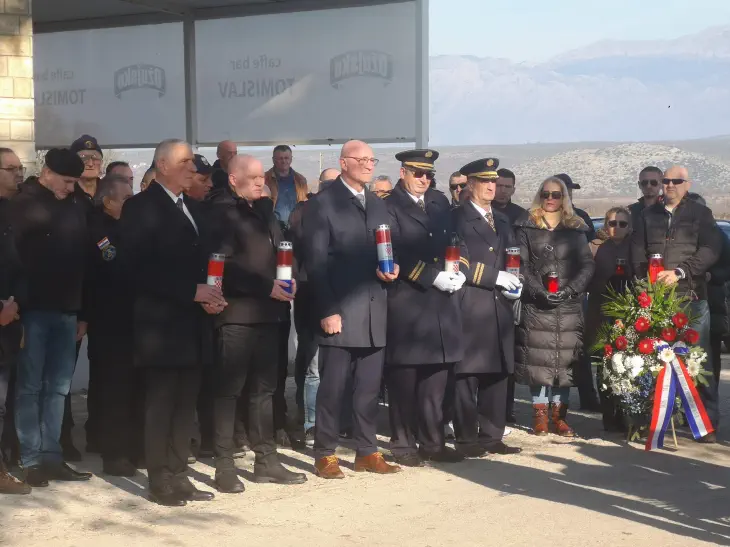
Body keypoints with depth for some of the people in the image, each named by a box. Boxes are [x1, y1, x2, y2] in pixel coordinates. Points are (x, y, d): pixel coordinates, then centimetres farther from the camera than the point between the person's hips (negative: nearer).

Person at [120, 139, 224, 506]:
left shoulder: (191, 207, 18)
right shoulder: (142, 207, -6)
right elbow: (140, 268, -15)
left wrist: (207, 295, 0)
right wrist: (191, 292, -18)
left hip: (190, 321, 7)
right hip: (161, 322, -7)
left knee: (185, 403, 8)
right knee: (160, 402, -2)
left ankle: (178, 477, 14)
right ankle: (160, 481, 5)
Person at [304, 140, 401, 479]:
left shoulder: (378, 205, 17)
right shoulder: (323, 205, -2)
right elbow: (317, 263, -7)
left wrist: (392, 269, -1)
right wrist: (328, 311, -14)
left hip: (374, 311, 6)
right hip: (340, 311, -6)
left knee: (369, 387, 9)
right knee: (332, 387, -2)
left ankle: (367, 452, 17)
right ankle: (325, 455, 7)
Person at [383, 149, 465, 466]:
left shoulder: (440, 203, 17)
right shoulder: (390, 207, -4)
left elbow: (454, 243, 20)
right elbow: (396, 253, -13)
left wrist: (459, 272, 1)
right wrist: (432, 277, -16)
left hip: (442, 302, 6)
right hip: (405, 301, -6)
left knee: (436, 377, 7)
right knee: (404, 377, 0)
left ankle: (432, 443, 14)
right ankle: (403, 444, 8)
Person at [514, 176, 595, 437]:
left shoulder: (576, 229, 13)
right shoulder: (527, 228, 8)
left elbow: (587, 265, 7)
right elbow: (521, 265, 1)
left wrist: (570, 289, -9)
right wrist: (540, 291, -12)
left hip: (569, 305, 1)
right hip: (536, 305, -1)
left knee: (566, 357, -1)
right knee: (537, 356, -4)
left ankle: (560, 413, 5)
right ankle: (540, 413, 3)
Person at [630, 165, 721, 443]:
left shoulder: (700, 213, 9)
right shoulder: (648, 214, 18)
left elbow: (710, 250, -3)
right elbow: (637, 249, 14)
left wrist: (680, 272, -13)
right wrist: (646, 275, -4)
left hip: (691, 295, -2)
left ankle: (708, 422, 0)